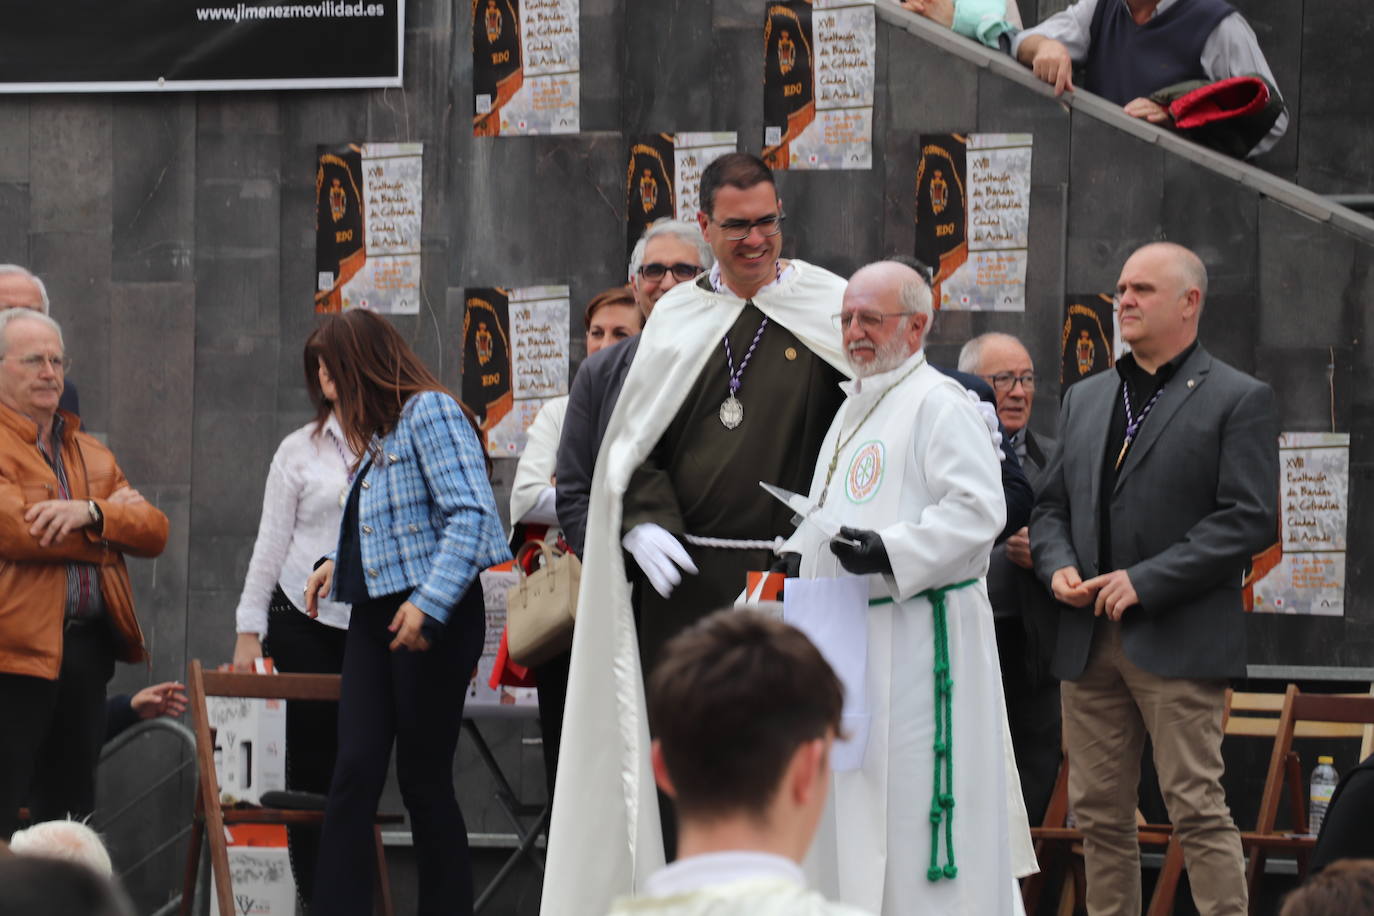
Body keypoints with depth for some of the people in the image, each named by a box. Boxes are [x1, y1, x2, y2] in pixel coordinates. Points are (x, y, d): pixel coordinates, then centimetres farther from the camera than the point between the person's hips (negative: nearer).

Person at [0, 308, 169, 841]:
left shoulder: (92, 455, 20)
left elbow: (155, 532, 8)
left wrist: (90, 513, -13)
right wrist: (111, 523, -4)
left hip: (89, 649, 7)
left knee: (69, 809, 12)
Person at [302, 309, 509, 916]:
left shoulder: (430, 412, -10)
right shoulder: (380, 433, 18)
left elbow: (472, 515, -19)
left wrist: (428, 603, -25)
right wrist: (337, 564, 13)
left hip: (433, 620, -8)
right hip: (376, 616, 8)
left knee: (423, 777, -2)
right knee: (355, 771, -3)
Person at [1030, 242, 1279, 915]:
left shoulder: (1239, 400, -1)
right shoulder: (1084, 399, 18)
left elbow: (1249, 520, -9)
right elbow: (1051, 505, 21)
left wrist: (1145, 581, -15)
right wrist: (1057, 566, -1)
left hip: (1177, 643, -6)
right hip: (1089, 643, 6)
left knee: (1198, 809, -10)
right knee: (1099, 812, 7)